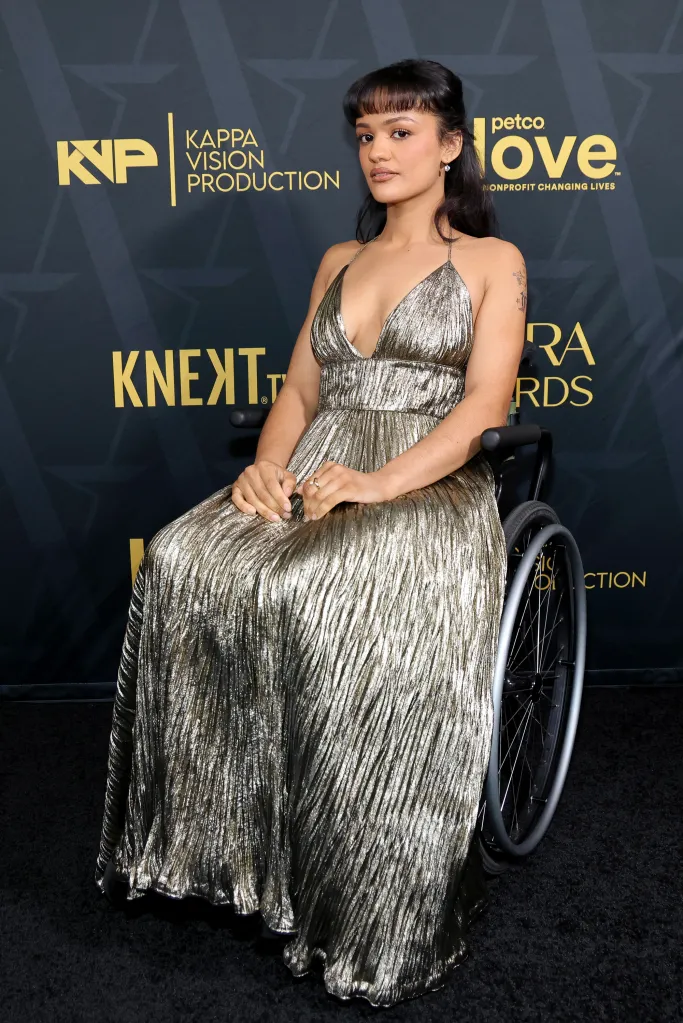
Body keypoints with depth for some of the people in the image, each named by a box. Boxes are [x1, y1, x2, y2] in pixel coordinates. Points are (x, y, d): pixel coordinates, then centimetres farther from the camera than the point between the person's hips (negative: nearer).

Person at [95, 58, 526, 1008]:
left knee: (335, 602, -36)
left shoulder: (493, 261, 8)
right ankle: (218, 832, -16)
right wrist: (270, 463, -4)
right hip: (317, 474, 5)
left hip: (433, 486, -5)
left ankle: (370, 918, -21)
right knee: (181, 565, -25)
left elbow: (484, 404, -5)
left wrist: (383, 482, -20)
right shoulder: (338, 261, 24)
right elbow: (300, 389, 18)